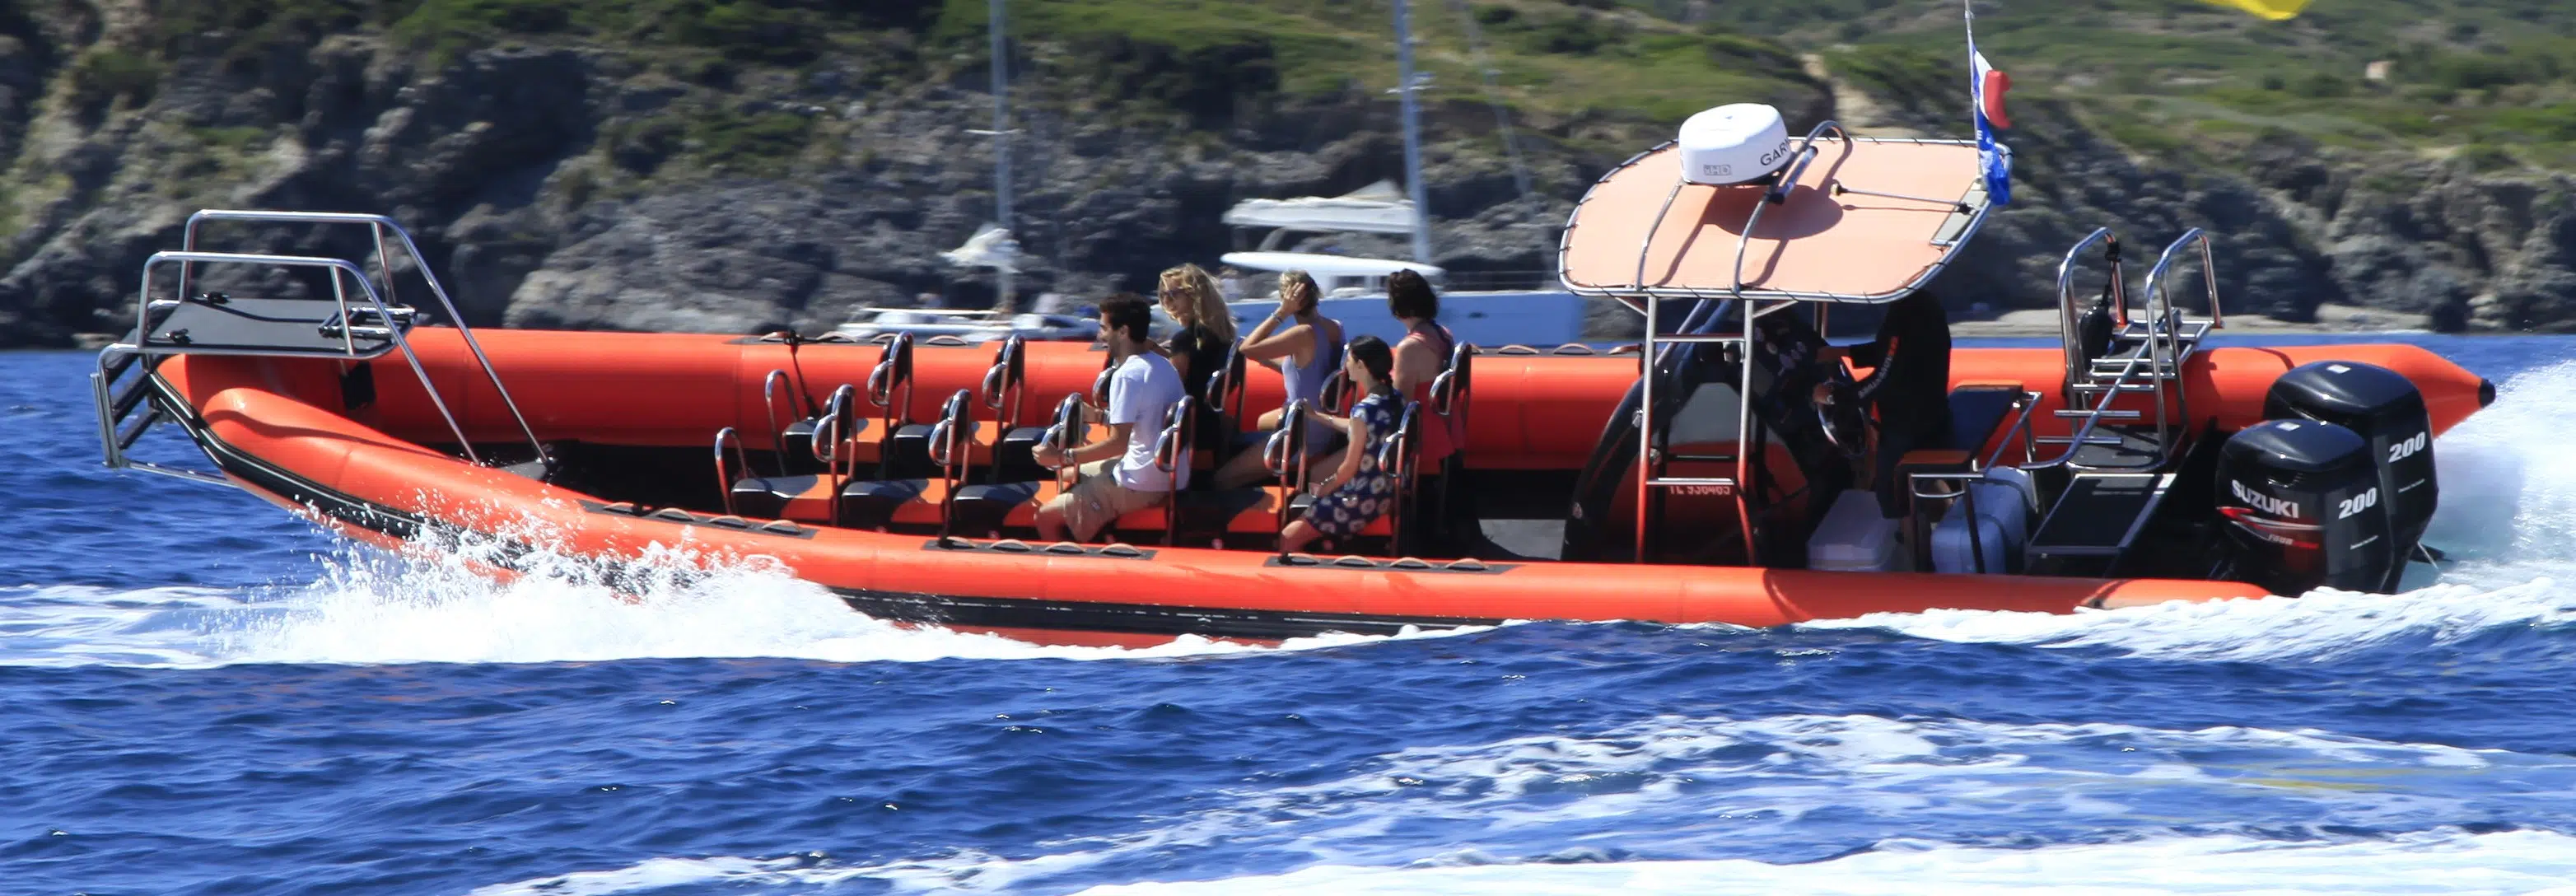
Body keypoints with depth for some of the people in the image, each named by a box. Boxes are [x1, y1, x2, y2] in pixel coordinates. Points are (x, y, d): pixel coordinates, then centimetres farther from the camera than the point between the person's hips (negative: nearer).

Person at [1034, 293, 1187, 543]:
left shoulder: (1128, 375, -19)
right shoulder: (1163, 365, 9)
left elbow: (1118, 442, -22)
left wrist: (1062, 457, -15)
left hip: (1142, 485, -10)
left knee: (1046, 518, -6)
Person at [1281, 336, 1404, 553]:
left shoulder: (1364, 410, -24)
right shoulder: (1396, 399, 0)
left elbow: (1350, 468, -17)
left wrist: (1325, 488, 2)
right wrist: (1317, 417, 26)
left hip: (1364, 500, -9)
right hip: (1388, 492, 9)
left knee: (1289, 538, -3)